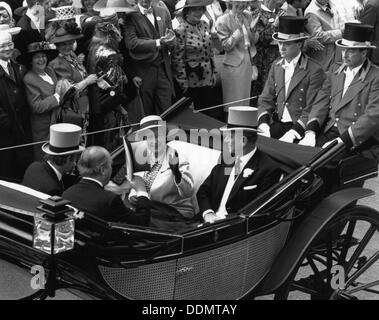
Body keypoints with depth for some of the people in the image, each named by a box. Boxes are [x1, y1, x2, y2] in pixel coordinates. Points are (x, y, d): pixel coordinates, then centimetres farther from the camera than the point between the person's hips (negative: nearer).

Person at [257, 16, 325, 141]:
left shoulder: (314, 70, -8)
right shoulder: (276, 66, 13)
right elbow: (265, 100, 11)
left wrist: (294, 132, -24)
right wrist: (264, 123, -8)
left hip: (299, 128, -5)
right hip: (276, 125, 5)